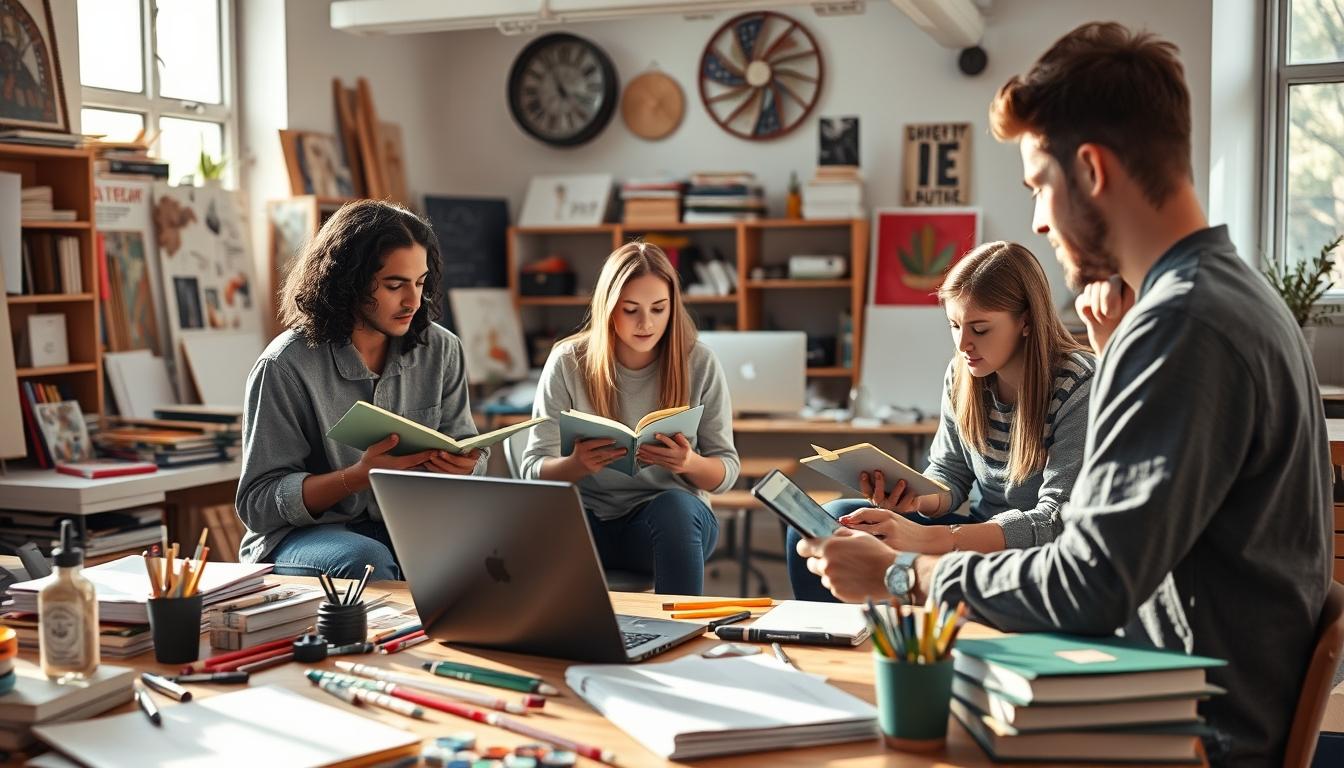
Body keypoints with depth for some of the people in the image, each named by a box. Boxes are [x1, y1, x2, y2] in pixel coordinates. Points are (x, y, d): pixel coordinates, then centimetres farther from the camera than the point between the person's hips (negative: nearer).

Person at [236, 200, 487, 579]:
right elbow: (257, 503, -11)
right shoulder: (285, 366, -12)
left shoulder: (441, 351, 2)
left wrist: (461, 468, -17)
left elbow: (470, 456, 10)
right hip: (301, 534, -4)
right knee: (367, 561, -38)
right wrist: (360, 475, -27)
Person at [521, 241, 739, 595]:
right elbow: (535, 469, -3)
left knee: (674, 505, -35)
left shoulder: (699, 363, -2)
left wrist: (690, 463, -23)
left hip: (674, 515, 1)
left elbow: (726, 472, 1)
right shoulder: (568, 362, -3)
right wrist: (577, 464, -27)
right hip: (590, 516, 0)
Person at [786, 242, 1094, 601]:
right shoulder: (961, 376, 0)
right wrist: (918, 499, -18)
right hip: (983, 533, 6)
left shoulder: (1079, 387, -17)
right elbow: (949, 475, 9)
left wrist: (926, 538, -36)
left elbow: (1057, 522, -24)